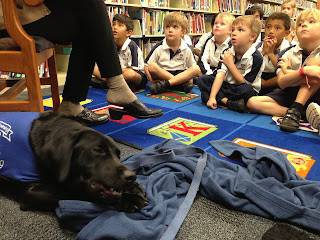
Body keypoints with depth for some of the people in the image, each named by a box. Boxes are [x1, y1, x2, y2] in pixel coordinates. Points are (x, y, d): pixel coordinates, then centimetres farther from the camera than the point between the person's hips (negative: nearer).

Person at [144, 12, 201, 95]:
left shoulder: (187, 50, 1)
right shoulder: (159, 48, -3)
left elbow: (193, 68, 8)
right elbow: (147, 65, -3)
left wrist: (190, 78, -12)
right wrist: (152, 79, -20)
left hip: (182, 75, 2)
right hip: (161, 75, -1)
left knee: (197, 69, -23)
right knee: (152, 66, -29)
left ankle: (164, 84, -33)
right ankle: (183, 84, -27)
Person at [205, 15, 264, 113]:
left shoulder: (256, 57, -16)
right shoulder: (227, 53, -2)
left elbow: (244, 83, -16)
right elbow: (220, 75, -16)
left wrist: (230, 64, -16)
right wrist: (212, 97, -27)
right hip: (227, 87, 5)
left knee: (246, 89, -40)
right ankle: (227, 102, -25)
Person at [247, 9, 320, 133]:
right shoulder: (288, 54, -4)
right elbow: (281, 82, -18)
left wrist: (288, 71, -14)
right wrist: (304, 71, -34)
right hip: (291, 94, 2)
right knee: (252, 102, -18)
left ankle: (295, 110, -32)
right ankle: (305, 114, -26)